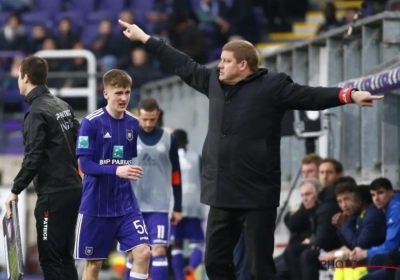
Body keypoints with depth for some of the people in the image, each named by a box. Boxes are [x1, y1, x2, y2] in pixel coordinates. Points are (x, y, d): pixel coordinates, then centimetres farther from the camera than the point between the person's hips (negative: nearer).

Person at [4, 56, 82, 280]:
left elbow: (33, 158, -19)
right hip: (73, 189, 8)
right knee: (65, 257, 13)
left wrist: (16, 190, -13)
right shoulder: (63, 106, 11)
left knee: (50, 258, -5)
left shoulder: (37, 112, -14)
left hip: (53, 194, -8)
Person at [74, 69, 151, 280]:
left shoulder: (133, 123, 4)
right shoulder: (91, 123, -12)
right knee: (94, 262, 5)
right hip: (96, 206, -4)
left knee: (142, 252, -11)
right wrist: (116, 170, -31)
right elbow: (85, 165, -18)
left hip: (126, 204, 4)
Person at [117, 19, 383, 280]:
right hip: (222, 194, 7)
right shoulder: (214, 81, 10)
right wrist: (144, 38, 29)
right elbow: (182, 65, 22)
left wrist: (349, 95, -30)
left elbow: (310, 96, -15)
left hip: (258, 195, -7)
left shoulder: (271, 86, -8)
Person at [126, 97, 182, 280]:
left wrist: (178, 207, 10)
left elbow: (175, 175, 11)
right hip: (132, 206, 0)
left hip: (159, 207, 0)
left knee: (159, 251, -10)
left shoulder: (169, 140, 5)